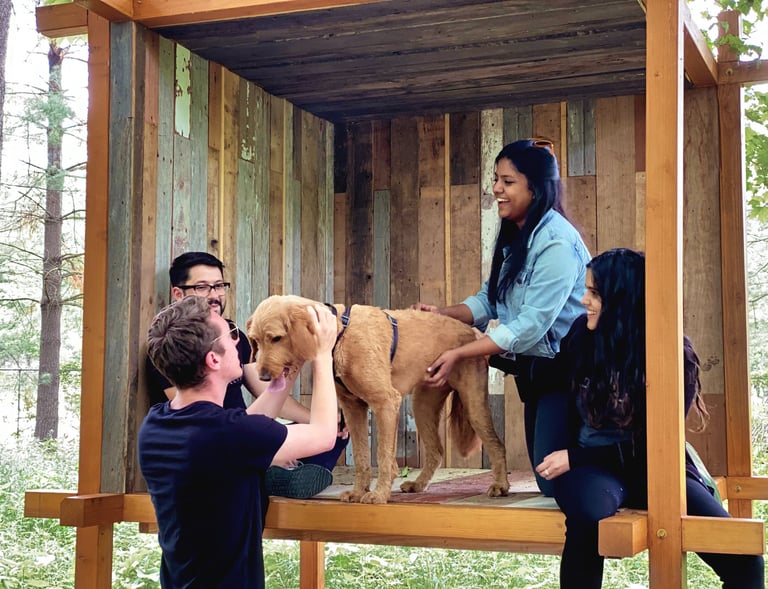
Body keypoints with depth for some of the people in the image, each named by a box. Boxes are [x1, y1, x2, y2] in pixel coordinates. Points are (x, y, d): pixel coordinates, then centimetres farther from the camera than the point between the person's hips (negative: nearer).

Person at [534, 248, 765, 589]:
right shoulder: (583, 332, -2)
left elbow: (655, 443, -10)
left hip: (653, 465, 0)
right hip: (596, 464, 1)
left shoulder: (674, 353, -10)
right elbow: (554, 377, 21)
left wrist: (574, 457, -13)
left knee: (741, 556, -23)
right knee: (588, 513, -40)